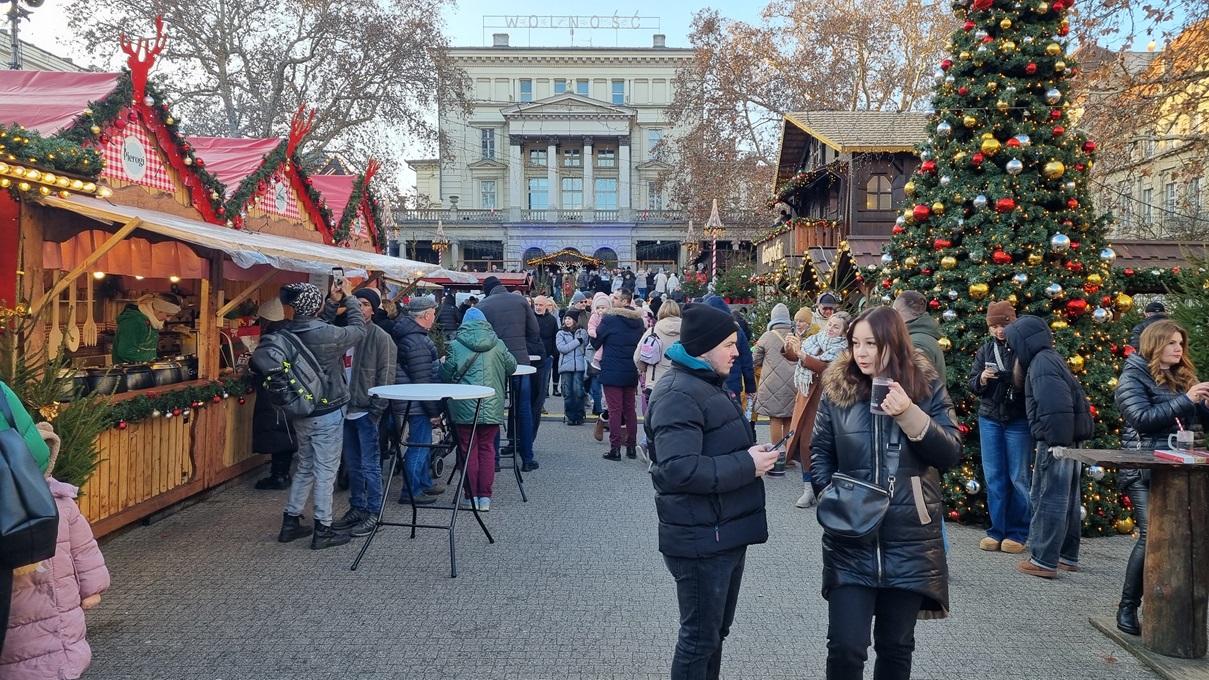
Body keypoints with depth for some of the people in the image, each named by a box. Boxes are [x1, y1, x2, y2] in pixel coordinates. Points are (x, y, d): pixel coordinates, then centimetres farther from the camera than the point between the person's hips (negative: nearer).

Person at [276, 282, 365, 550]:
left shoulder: (289, 331, 0)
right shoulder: (324, 334, -23)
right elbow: (358, 331, -7)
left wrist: (334, 302, 10)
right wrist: (348, 299, 3)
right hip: (327, 413, -7)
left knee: (305, 468, 20)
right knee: (325, 471, 2)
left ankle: (291, 522, 26)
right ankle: (322, 530, 9)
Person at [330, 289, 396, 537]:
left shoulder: (381, 337, -7)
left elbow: (386, 376, -10)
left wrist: (377, 409, -15)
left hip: (366, 412, -6)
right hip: (347, 409, 6)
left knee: (370, 465, -1)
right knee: (352, 464, 14)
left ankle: (373, 513, 8)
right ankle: (357, 508, 26)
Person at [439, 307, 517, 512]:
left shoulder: (456, 345, -5)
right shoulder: (498, 345, 3)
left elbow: (446, 374, -4)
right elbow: (511, 367, 12)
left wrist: (442, 363, 18)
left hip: (465, 407, -2)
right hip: (492, 407, 2)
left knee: (468, 449, 7)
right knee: (487, 449, 9)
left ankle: (471, 496, 10)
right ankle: (485, 497, 10)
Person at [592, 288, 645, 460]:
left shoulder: (610, 318, -12)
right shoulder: (638, 319, 6)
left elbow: (596, 342, -4)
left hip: (612, 371, -5)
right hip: (631, 371, 5)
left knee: (615, 410, -2)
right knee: (629, 409, 12)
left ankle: (615, 449, -1)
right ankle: (631, 447, 16)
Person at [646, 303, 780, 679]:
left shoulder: (710, 383, 14)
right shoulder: (678, 393, -20)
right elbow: (680, 470, -30)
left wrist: (754, 456, 6)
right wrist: (747, 465, -21)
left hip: (727, 532, 10)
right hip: (701, 539, -10)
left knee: (716, 631, 21)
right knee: (700, 638, 4)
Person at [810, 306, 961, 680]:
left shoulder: (927, 386, -1)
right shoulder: (837, 388, 0)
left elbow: (951, 453, -8)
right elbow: (820, 450, 7)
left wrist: (910, 415, -22)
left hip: (909, 539, 0)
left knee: (896, 645, 14)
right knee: (845, 647, -2)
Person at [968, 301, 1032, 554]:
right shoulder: (985, 350, 8)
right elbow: (972, 385, 9)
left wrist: (1011, 378, -24)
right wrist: (982, 379, -13)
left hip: (1019, 421, -4)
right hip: (989, 419, 4)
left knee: (1018, 477, 3)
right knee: (993, 476, 7)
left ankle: (1017, 533, 14)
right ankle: (997, 530, 16)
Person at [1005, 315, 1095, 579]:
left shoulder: (1041, 362, -15)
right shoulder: (1049, 359, 16)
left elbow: (1055, 407, -24)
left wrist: (1055, 441, -23)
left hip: (1055, 441, -10)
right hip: (1068, 439, 10)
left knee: (1048, 499, -4)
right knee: (1066, 499, 16)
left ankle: (1044, 561, 2)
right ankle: (1067, 556, 26)